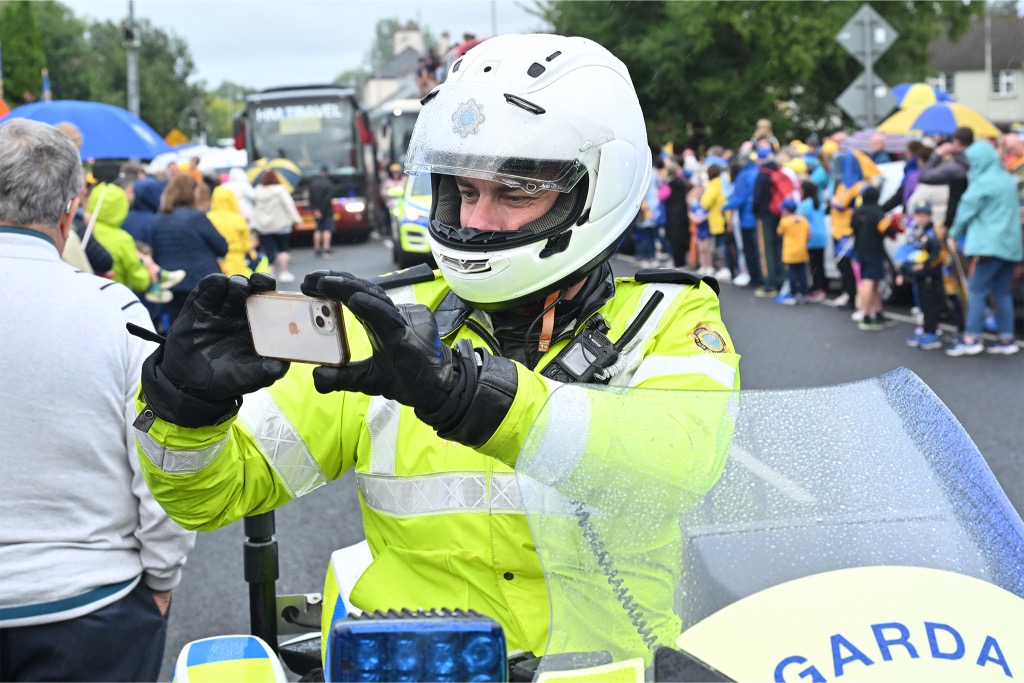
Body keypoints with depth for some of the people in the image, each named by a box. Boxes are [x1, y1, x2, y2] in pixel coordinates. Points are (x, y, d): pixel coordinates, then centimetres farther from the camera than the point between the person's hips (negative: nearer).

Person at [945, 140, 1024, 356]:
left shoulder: (983, 182, -12)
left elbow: (967, 209, -6)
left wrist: (954, 235, 8)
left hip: (990, 244, -9)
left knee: (976, 289, -7)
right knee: (1002, 291, 10)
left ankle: (971, 338, -11)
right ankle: (1007, 339, 9)